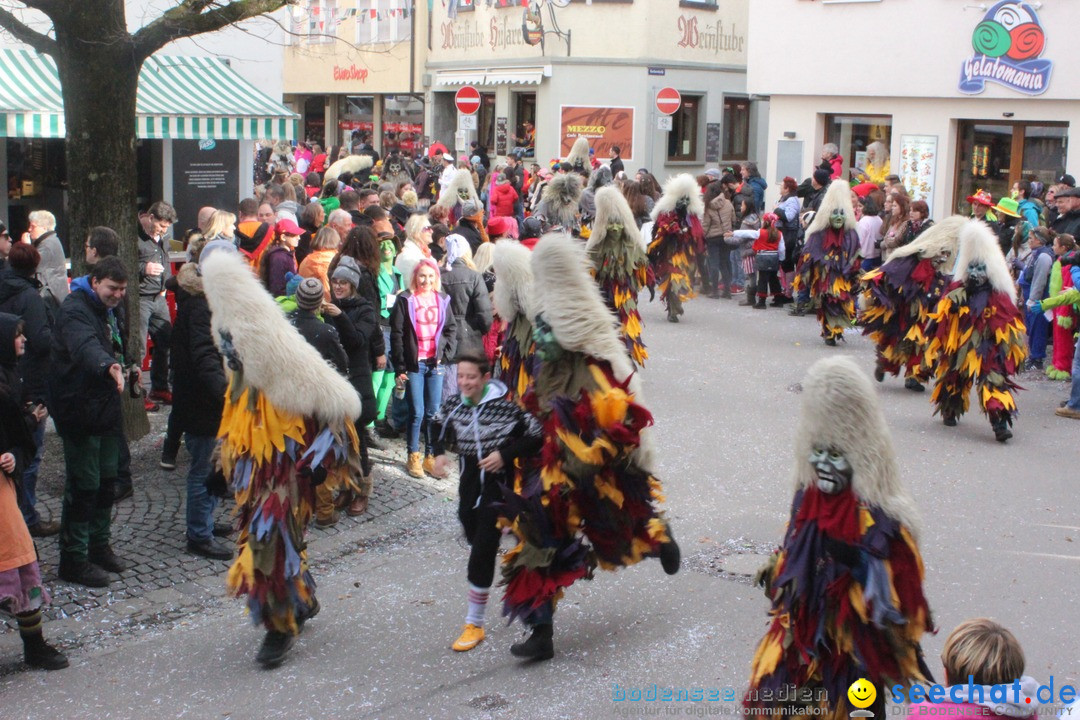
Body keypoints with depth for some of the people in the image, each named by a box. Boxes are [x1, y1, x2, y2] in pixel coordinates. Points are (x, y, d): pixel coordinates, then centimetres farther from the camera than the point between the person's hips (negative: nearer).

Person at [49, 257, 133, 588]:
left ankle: (98, 546, 31)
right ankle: (74, 559, 5)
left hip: (105, 409, 10)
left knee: (106, 481, 17)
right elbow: (85, 347, -40)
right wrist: (109, 366, -57)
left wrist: (126, 372, 12)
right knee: (84, 486, -5)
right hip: (80, 411, -10)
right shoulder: (75, 309, -19)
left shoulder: (106, 310, 13)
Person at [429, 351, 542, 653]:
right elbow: (438, 424, 20)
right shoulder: (453, 404, -2)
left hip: (496, 485, -6)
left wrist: (505, 454, -22)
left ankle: (475, 623, 1)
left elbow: (536, 436, -14)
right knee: (474, 544, 17)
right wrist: (439, 452, 4)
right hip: (468, 482, 6)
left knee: (482, 553, -8)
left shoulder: (504, 406, -19)